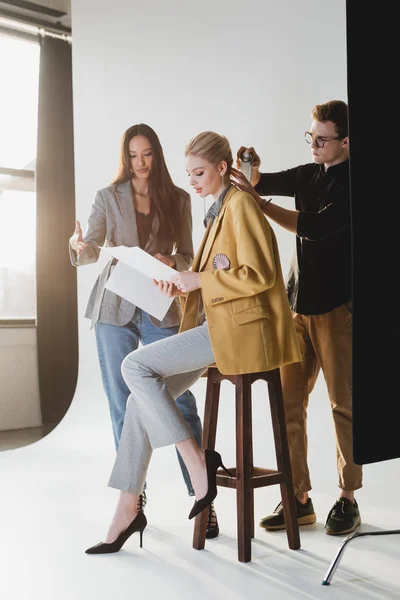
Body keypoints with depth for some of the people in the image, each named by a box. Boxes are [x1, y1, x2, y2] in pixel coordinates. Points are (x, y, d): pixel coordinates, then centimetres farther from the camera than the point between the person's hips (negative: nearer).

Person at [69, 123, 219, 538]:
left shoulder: (178, 199, 8)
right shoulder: (108, 197, 7)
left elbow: (187, 256, 9)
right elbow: (91, 251, -1)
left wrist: (171, 262, -13)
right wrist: (81, 247, -24)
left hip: (161, 310, 0)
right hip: (115, 310, 1)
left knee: (181, 403, -5)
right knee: (122, 407, 4)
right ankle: (134, 498, 17)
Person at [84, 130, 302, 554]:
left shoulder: (241, 204, -8)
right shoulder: (219, 210, 20)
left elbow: (259, 275, -17)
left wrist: (199, 280, -14)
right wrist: (182, 287, 6)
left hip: (238, 329, -9)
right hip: (216, 325, 9)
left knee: (135, 366, -18)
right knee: (142, 399, 0)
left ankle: (197, 459, -10)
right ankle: (127, 508, 8)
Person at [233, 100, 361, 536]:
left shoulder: (355, 183, -7)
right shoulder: (309, 174, 14)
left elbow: (315, 227, -18)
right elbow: (262, 183, 9)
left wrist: (259, 202, -19)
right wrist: (250, 171, -14)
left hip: (337, 306, -6)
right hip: (297, 303, 6)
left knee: (343, 404, 2)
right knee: (289, 403, 4)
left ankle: (348, 499, 16)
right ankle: (298, 498, 14)